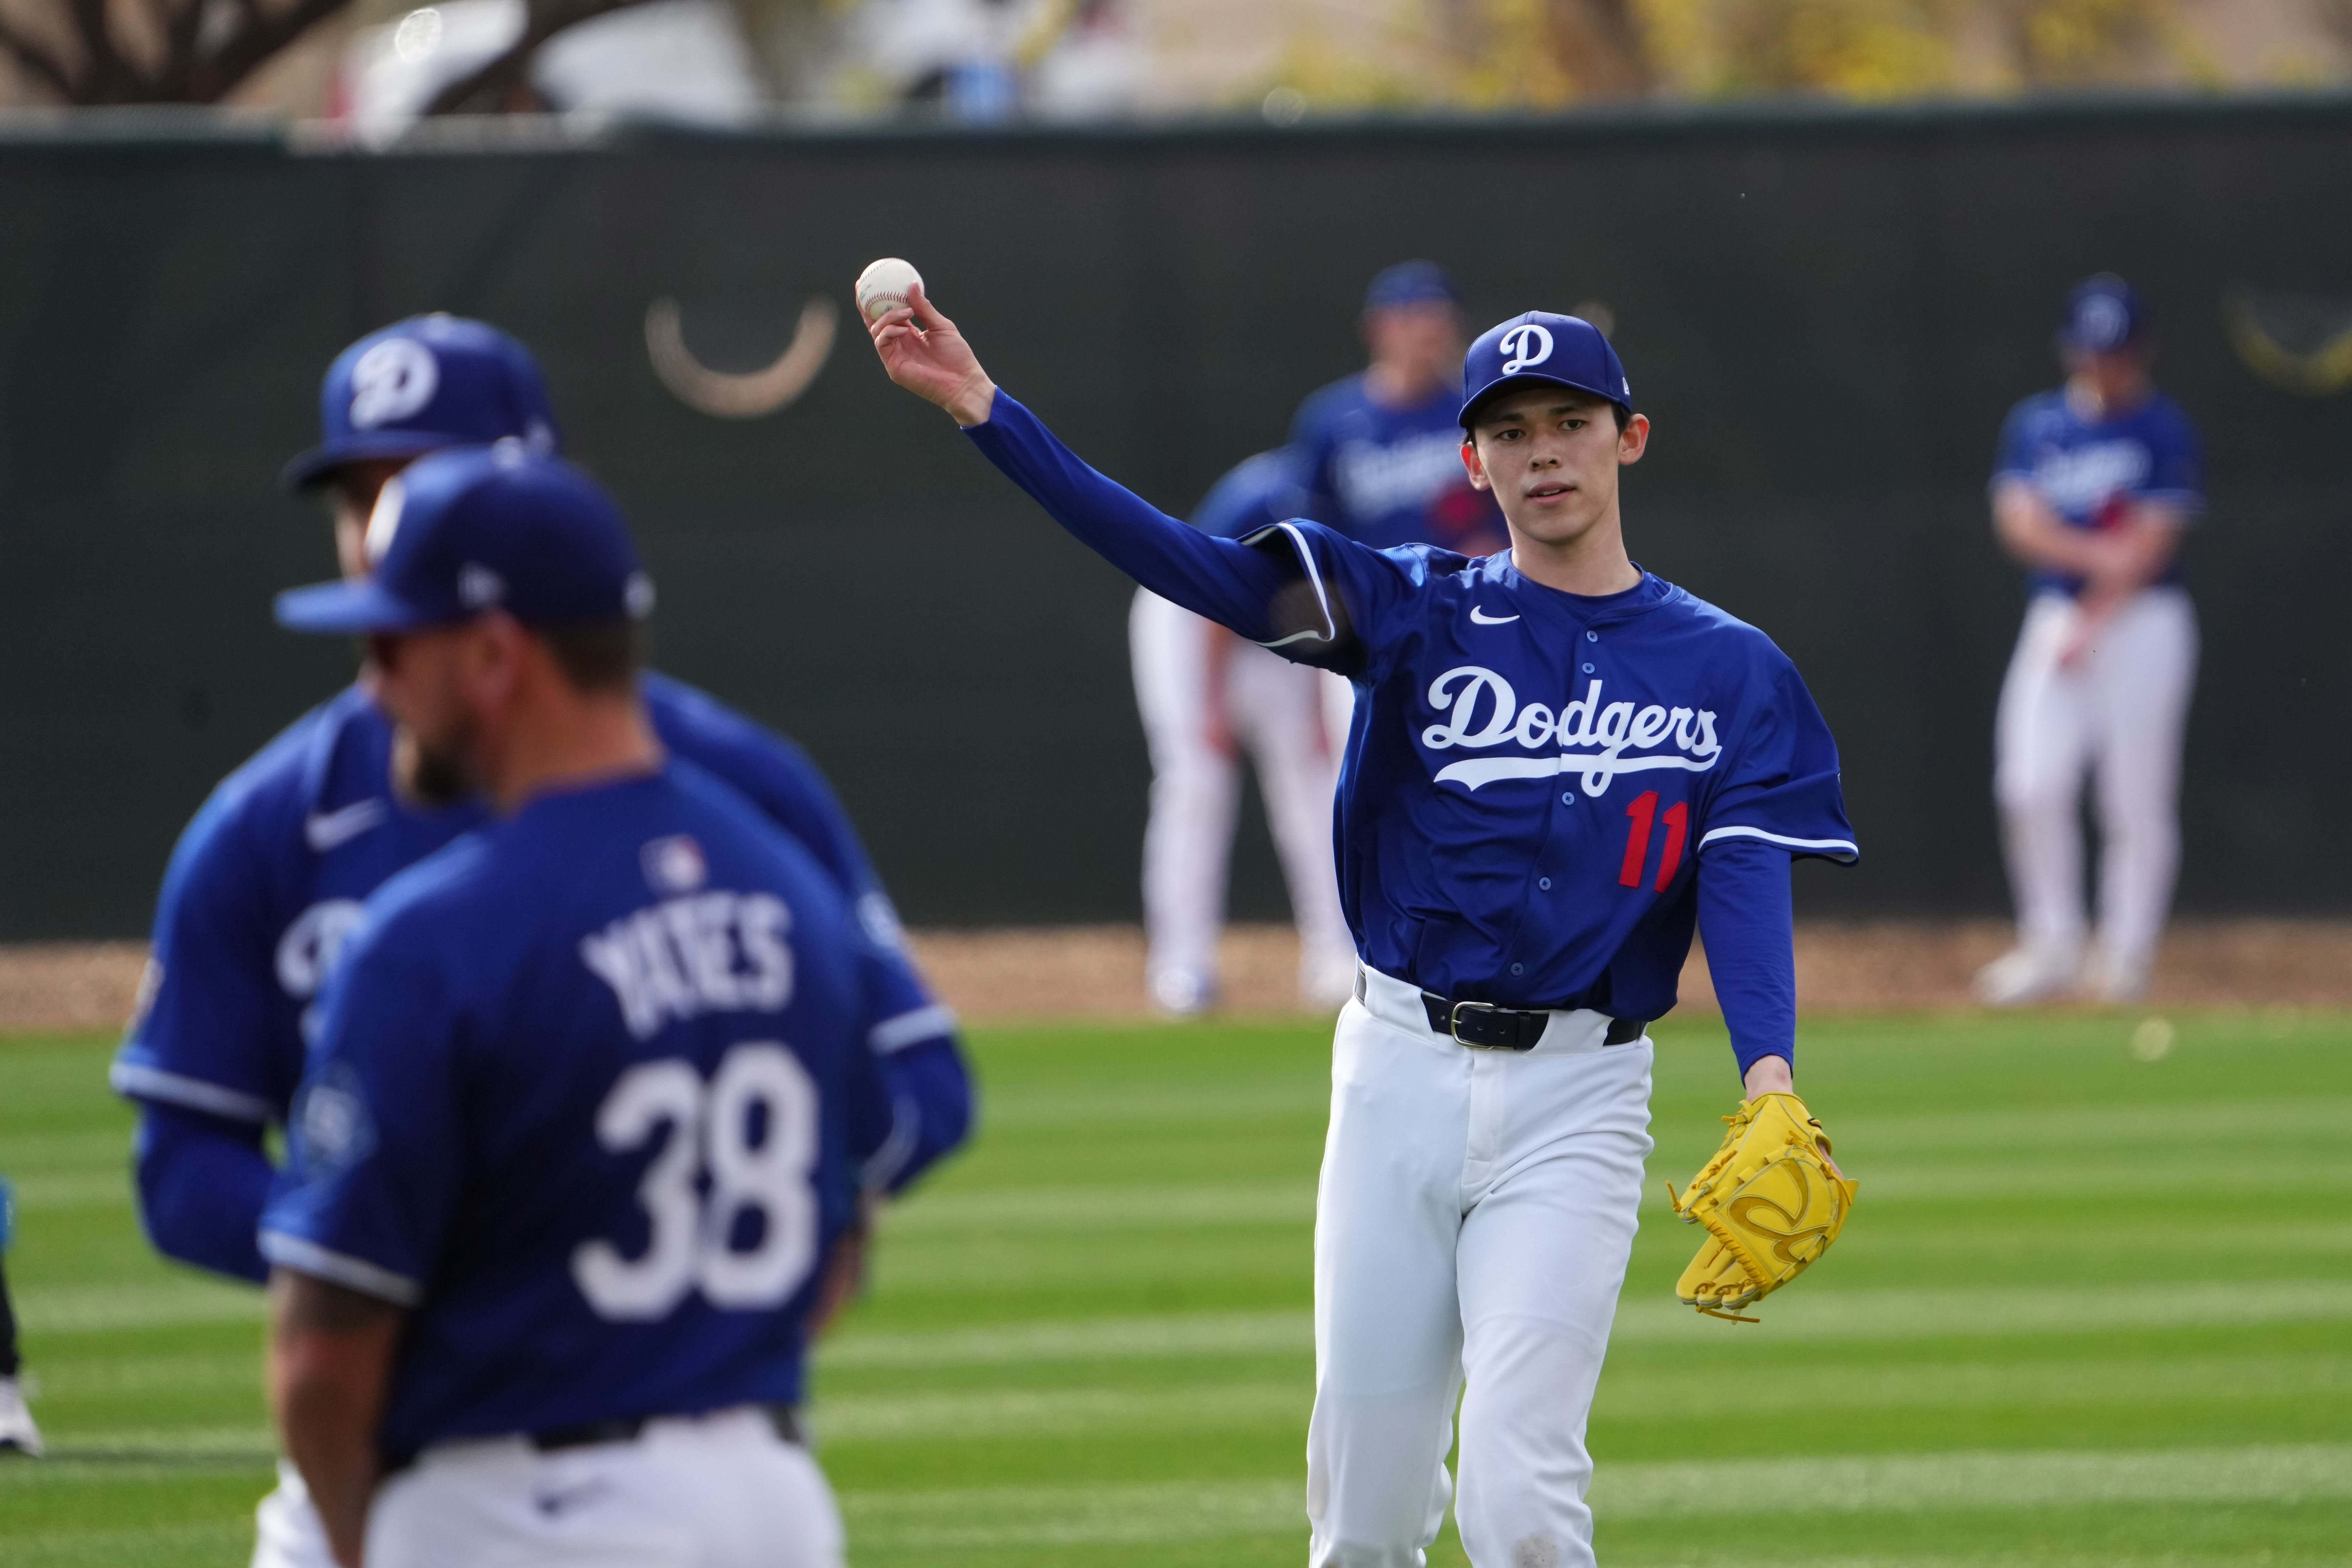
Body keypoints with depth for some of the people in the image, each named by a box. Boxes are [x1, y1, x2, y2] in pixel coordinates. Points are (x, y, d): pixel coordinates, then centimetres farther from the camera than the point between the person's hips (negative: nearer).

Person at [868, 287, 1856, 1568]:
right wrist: (983, 409, -19)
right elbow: (1197, 568, -6)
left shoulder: (1729, 670, 5)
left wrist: (1768, 1080, -27)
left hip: (1575, 1099, -2)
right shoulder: (1419, 616, 6)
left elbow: (1747, 883, -7)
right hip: (1402, 1073, 2)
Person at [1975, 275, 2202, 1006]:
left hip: (2142, 623, -3)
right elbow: (2018, 521, -1)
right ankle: (2052, 946, 2)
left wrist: (2095, 624, -14)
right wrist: (2098, 553, -17)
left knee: (2137, 799, -5)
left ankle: (2126, 951, 5)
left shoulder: (2166, 430, -1)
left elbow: (2153, 539, -7)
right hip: (2055, 614, 3)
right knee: (2032, 787, -9)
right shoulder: (2036, 423, 11)